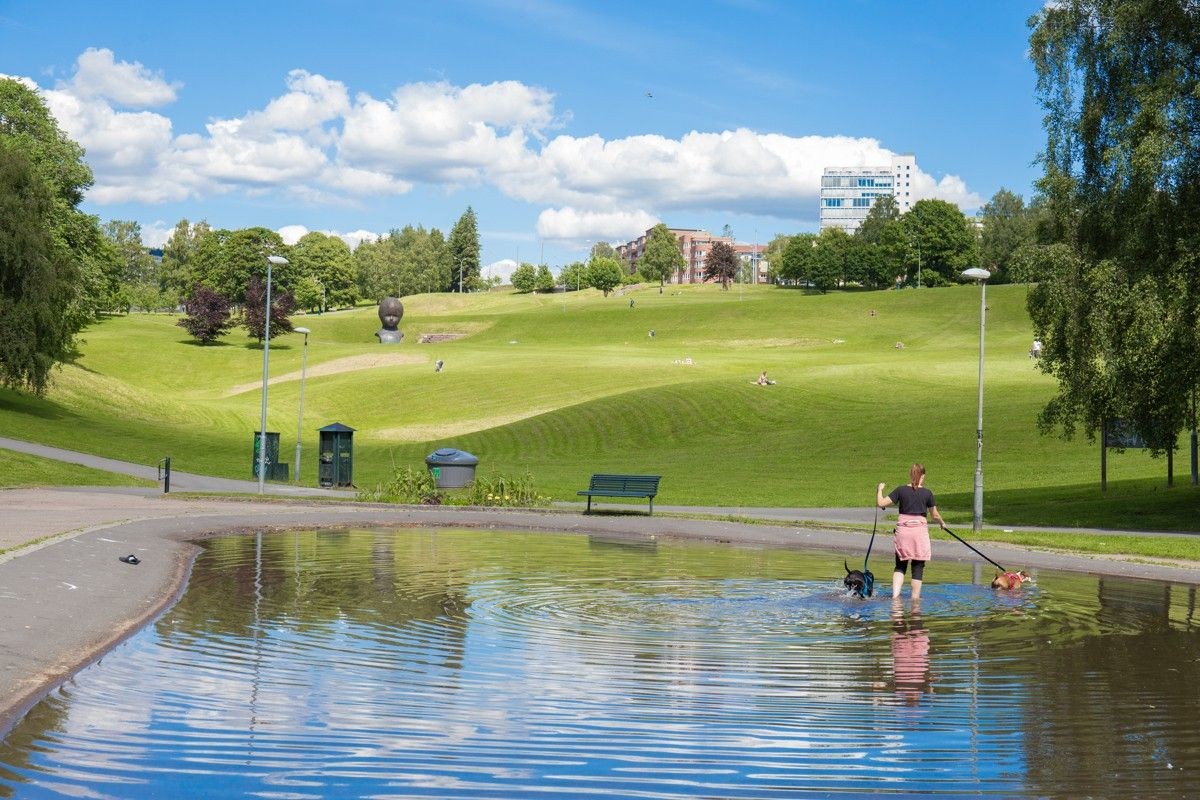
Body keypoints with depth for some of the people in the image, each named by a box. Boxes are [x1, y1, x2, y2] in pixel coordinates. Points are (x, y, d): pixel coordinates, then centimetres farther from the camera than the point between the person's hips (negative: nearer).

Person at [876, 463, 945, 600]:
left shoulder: (901, 490, 0)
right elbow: (935, 515, 8)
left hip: (903, 530, 1)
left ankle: (895, 594, -4)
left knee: (900, 565, 11)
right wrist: (942, 524, 29)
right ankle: (915, 597, 9)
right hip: (920, 530, -1)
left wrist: (879, 490, 15)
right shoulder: (927, 493, -1)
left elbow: (881, 503, -3)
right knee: (918, 567, 8)